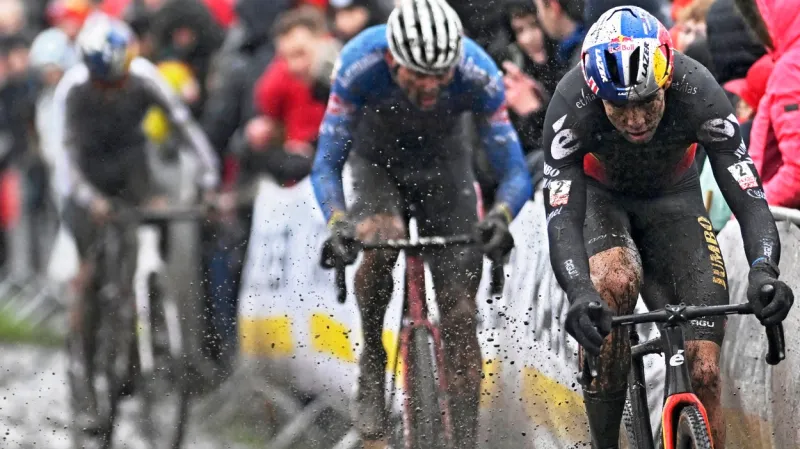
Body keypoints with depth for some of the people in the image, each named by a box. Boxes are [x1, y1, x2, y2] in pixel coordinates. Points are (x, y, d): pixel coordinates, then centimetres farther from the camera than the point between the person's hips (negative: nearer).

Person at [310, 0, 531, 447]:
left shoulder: (478, 75, -33)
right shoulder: (361, 64, -34)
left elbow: (515, 172, -27)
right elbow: (326, 164, -27)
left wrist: (501, 217, -48)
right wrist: (338, 223, -46)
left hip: (444, 164, 1)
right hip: (377, 160, -1)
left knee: (460, 311, -7)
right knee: (380, 241, -33)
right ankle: (372, 363, -10)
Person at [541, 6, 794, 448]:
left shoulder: (699, 94, -33)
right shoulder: (571, 107, -35)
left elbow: (749, 199, -34)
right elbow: (562, 221, -39)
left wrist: (764, 272, -54)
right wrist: (580, 293, -59)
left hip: (673, 200, 1)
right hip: (599, 197, -1)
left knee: (703, 372, -12)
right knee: (616, 284, -36)